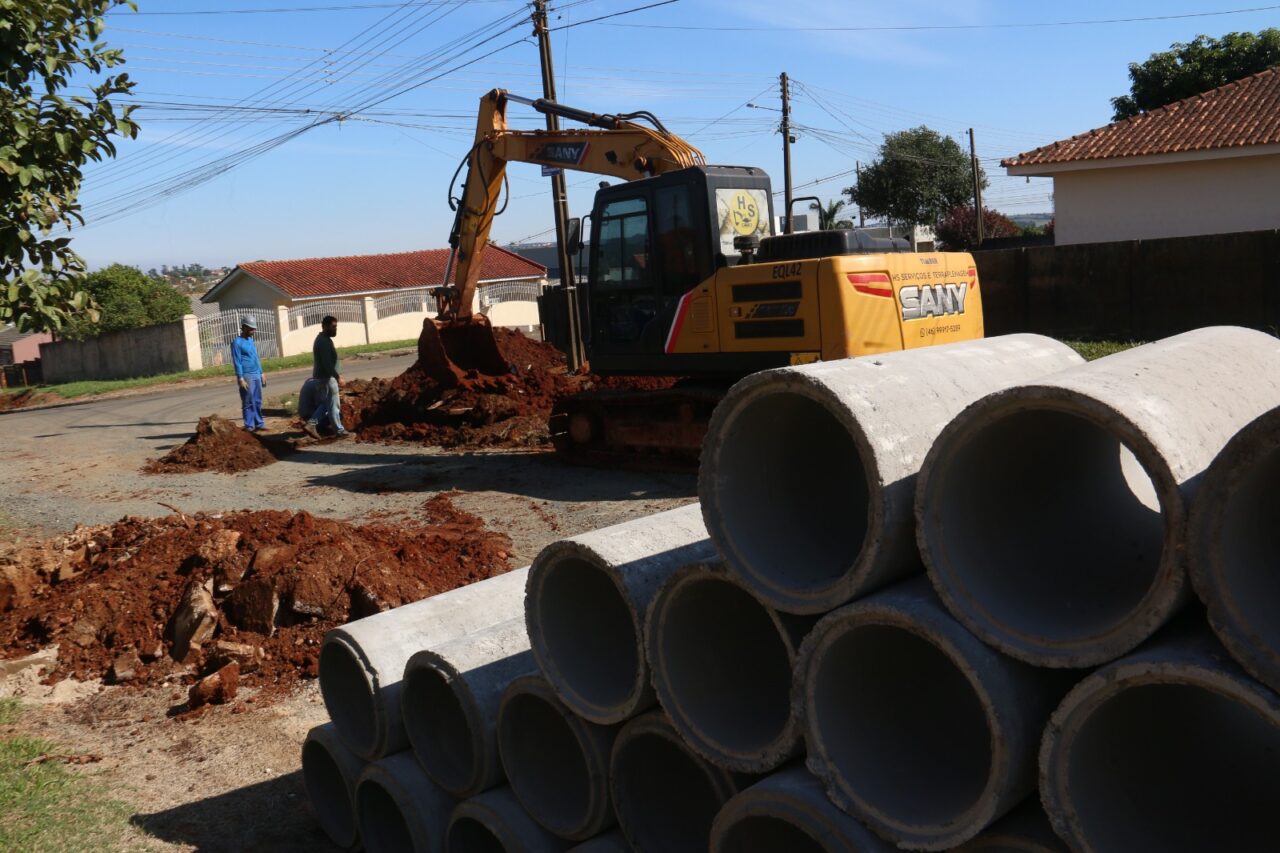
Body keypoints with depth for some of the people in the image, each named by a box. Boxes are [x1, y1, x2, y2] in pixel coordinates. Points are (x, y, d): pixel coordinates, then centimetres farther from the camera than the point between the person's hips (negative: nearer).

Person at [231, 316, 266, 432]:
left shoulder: (251, 340, 16)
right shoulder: (237, 343, -8)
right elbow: (237, 362, -12)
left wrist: (261, 373, 18)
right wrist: (241, 378, -17)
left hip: (256, 375, 7)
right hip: (247, 376, -7)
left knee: (258, 401, 10)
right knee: (248, 402, -4)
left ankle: (259, 423, 16)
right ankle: (249, 426, -1)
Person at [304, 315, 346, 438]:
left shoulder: (322, 339, 15)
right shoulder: (325, 341, -18)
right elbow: (327, 363, -25)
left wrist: (337, 374, 22)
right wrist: (338, 377, -23)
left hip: (321, 377, 10)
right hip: (326, 378, -10)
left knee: (324, 404, 16)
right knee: (334, 405, -1)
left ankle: (310, 424, 8)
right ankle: (340, 430, 7)